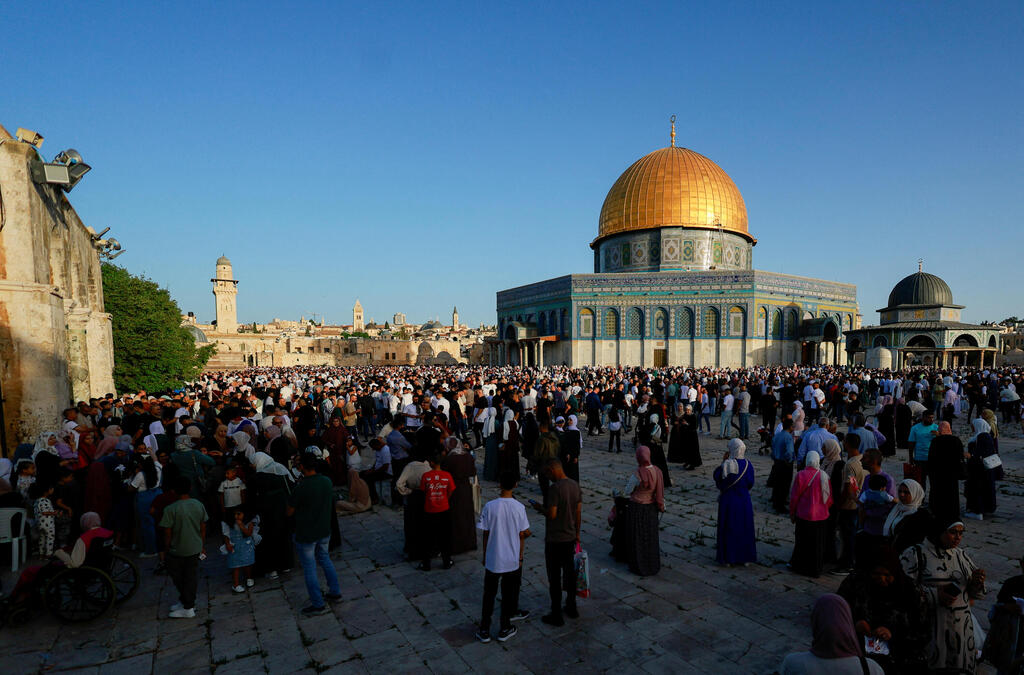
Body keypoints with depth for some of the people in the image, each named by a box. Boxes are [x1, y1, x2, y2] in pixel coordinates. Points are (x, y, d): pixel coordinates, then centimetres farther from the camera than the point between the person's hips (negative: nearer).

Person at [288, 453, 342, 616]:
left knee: (309, 569, 9)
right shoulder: (327, 481, -6)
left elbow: (290, 512, -13)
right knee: (324, 559, 25)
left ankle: (318, 605, 20)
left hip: (306, 535, -6)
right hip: (325, 531, 6)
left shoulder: (301, 488, -26)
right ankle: (335, 592, 35)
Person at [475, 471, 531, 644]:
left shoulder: (489, 506, -14)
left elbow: (485, 535, -6)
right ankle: (504, 629, 27)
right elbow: (522, 535, -6)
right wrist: (520, 558, 8)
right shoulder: (519, 507, -13)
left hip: (493, 560, 0)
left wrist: (484, 556, 8)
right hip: (512, 560, 0)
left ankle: (484, 631, 22)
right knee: (508, 594, 16)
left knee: (489, 595, 14)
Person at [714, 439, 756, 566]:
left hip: (728, 501, -2)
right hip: (744, 501, 2)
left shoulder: (726, 465, -18)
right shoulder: (747, 465, -8)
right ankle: (745, 557, 24)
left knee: (728, 529, 9)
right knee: (744, 528, 16)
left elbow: (717, 478, -6)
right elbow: (750, 484, 1)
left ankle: (727, 558, 16)